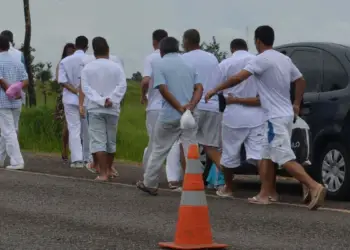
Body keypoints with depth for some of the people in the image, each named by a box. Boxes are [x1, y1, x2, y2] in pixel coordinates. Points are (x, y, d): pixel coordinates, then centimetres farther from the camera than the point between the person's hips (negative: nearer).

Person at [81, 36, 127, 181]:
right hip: (113, 109, 2)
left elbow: (86, 88, -9)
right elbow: (122, 86, -10)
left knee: (98, 141, -5)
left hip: (95, 108, -1)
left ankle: (103, 173, -14)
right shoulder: (116, 67, 1)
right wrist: (111, 100, -15)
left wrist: (100, 100, -15)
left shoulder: (87, 68, 1)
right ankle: (108, 169, 27)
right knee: (111, 140, 15)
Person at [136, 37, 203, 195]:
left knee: (158, 150, 11)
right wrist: (191, 105, -11)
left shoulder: (159, 64, -1)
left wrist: (179, 107, -16)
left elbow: (163, 89, -14)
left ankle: (149, 184, 20)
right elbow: (199, 88, 2)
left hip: (169, 115, -3)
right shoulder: (189, 65, 14)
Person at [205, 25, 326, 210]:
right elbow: (301, 81, 22)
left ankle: (315, 186, -24)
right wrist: (296, 104, 32)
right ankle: (264, 195, 18)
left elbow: (238, 78, -21)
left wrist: (215, 90, -10)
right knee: (266, 156, 16)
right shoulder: (284, 59, 12)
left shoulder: (262, 59, -14)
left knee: (285, 159, -13)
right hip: (285, 114, 9)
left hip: (276, 117, -9)